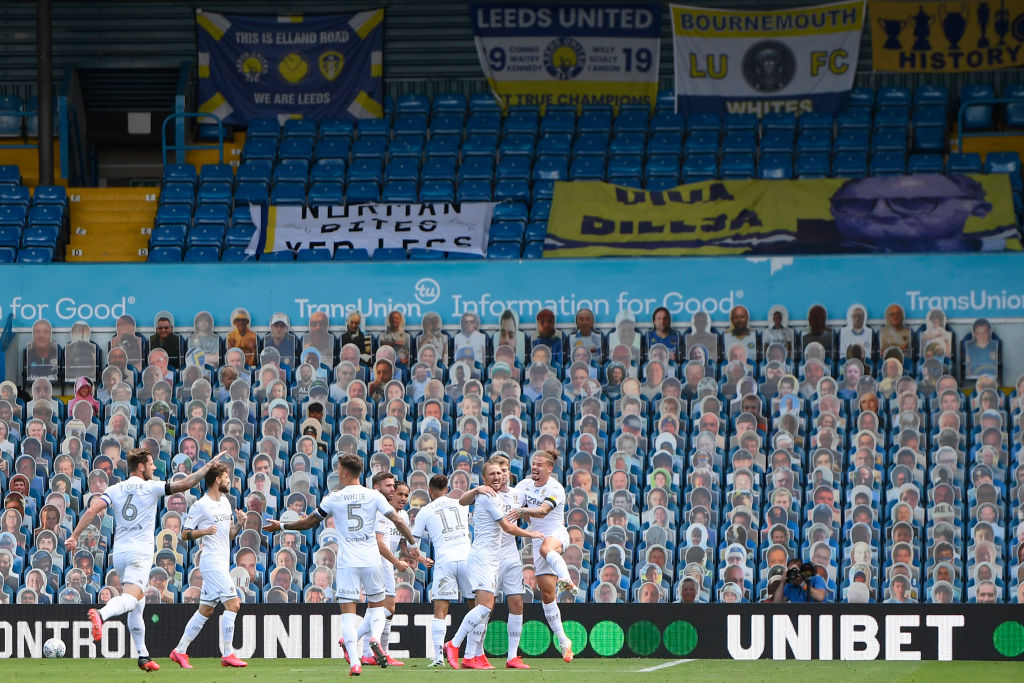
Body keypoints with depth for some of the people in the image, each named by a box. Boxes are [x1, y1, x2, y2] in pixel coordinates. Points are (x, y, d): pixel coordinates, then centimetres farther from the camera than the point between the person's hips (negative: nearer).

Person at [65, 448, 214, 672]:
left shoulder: (114, 490, 11)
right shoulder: (151, 487, 0)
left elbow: (92, 510, 0)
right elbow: (184, 484, -2)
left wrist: (74, 536, 1)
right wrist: (208, 467, 10)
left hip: (119, 552, 6)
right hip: (139, 553, -6)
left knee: (137, 606, 17)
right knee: (131, 598, -24)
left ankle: (143, 656, 19)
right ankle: (101, 614, -54)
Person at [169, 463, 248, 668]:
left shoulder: (225, 502, 16)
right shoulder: (200, 505, -9)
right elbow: (184, 534, -6)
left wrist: (239, 524, 3)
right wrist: (204, 531, -22)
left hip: (222, 562, 9)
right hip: (212, 560, -9)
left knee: (206, 610, 10)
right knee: (232, 603, -14)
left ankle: (179, 651, 15)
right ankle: (227, 654, -11)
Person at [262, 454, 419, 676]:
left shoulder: (333, 498, 0)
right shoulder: (373, 496, 1)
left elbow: (309, 522, 9)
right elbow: (397, 520, -4)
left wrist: (281, 527, 23)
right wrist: (411, 544, 8)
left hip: (347, 562, -2)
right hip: (371, 560, 2)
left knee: (348, 612, -1)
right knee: (377, 605, 18)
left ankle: (354, 662, -15)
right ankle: (375, 637, -13)